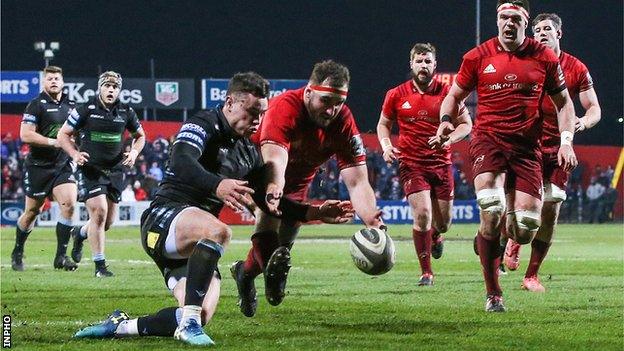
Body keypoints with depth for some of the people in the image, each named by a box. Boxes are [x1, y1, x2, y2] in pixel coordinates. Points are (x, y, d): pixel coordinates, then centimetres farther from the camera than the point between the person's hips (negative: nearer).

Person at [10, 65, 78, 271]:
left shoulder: (70, 106, 9)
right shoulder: (37, 105, -8)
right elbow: (25, 135, -16)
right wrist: (53, 142, -20)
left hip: (63, 166, 4)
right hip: (38, 167, -4)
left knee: (69, 204, -15)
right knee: (32, 212, 6)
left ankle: (61, 256, -10)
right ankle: (17, 253, 26)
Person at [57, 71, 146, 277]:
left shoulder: (126, 112, 4)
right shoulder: (86, 110, -7)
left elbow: (140, 136, 19)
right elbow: (63, 134, -1)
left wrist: (134, 153, -1)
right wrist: (75, 154, -17)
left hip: (115, 171, 4)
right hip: (90, 170, -4)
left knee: (108, 221, 7)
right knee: (99, 212, -17)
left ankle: (80, 233, 41)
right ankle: (99, 265, -8)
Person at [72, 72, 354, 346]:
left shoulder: (248, 152, 18)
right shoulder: (203, 125, -7)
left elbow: (268, 201, 22)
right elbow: (181, 163, -27)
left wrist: (316, 213, 10)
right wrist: (217, 186, -45)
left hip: (194, 240, 8)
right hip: (163, 218, -8)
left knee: (201, 316, -10)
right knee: (218, 231, -39)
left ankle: (120, 326, 9)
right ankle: (190, 322, -36)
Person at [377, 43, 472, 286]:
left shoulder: (447, 93, -1)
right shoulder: (396, 95, 1)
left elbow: (466, 124, 5)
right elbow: (383, 124, 15)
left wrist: (448, 139, -14)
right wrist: (386, 146, -5)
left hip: (441, 163, 1)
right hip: (411, 164, -1)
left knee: (443, 222, 7)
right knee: (422, 214, -18)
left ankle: (435, 236, 47)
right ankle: (426, 272, -6)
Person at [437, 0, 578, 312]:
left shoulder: (544, 58, 5)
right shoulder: (477, 57, 3)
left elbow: (563, 103, 14)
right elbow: (454, 95, 13)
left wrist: (566, 142, 2)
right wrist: (445, 120, -7)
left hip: (527, 146, 2)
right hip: (488, 139, -2)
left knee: (526, 229, -9)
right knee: (492, 210, -23)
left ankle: (492, 239, 31)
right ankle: (493, 294, -11)